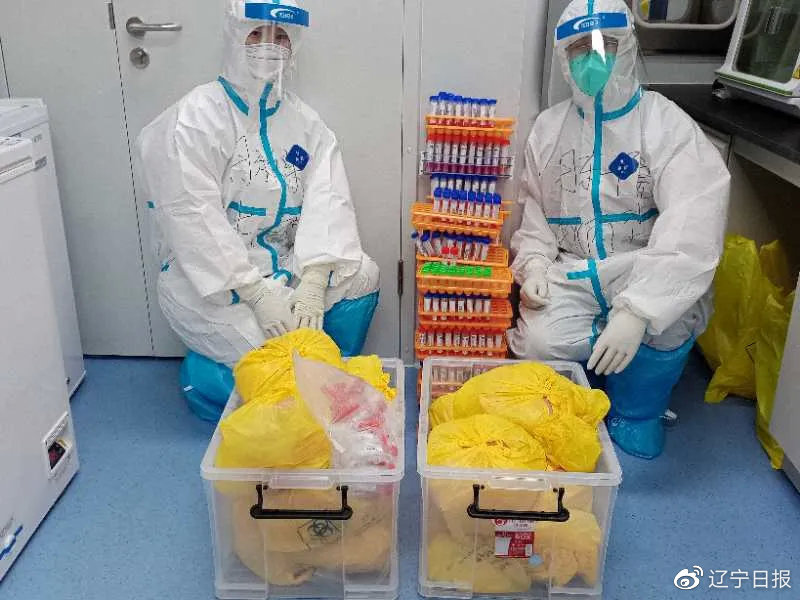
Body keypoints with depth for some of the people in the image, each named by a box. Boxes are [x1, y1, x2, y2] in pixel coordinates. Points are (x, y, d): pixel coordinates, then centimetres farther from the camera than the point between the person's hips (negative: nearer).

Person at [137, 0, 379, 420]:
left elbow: (327, 201, -8)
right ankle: (202, 375, 10)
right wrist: (259, 297, -25)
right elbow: (195, 219, -20)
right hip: (209, 276, -6)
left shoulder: (304, 121, 4)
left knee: (361, 275, -11)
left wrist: (312, 284, -23)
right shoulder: (196, 118, -12)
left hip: (283, 265, 6)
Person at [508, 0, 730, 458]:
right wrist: (534, 264, -8)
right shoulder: (549, 127, 6)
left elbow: (691, 231, -23)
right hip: (571, 274, 3)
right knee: (538, 345, -25)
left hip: (640, 270, -2)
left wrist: (636, 310, -35)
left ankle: (636, 411, -3)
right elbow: (533, 207, 13)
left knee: (671, 309, -35)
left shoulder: (668, 126, -11)